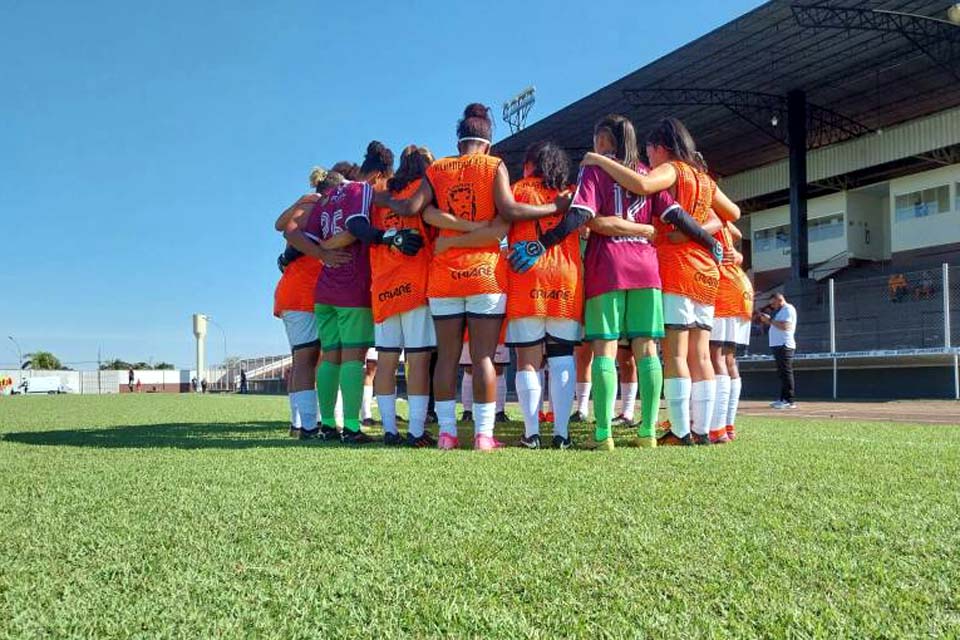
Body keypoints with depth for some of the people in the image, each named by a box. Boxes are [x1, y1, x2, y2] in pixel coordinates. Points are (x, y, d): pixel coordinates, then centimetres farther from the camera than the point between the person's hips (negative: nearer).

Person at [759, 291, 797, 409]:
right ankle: (783, 399, 16)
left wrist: (770, 320, -15)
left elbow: (784, 326, -21)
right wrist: (767, 320, 9)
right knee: (782, 373, 11)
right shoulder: (780, 311, 22)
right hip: (777, 345, 10)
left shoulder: (788, 309, -8)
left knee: (786, 373, -11)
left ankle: (790, 401, -12)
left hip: (784, 345, -10)